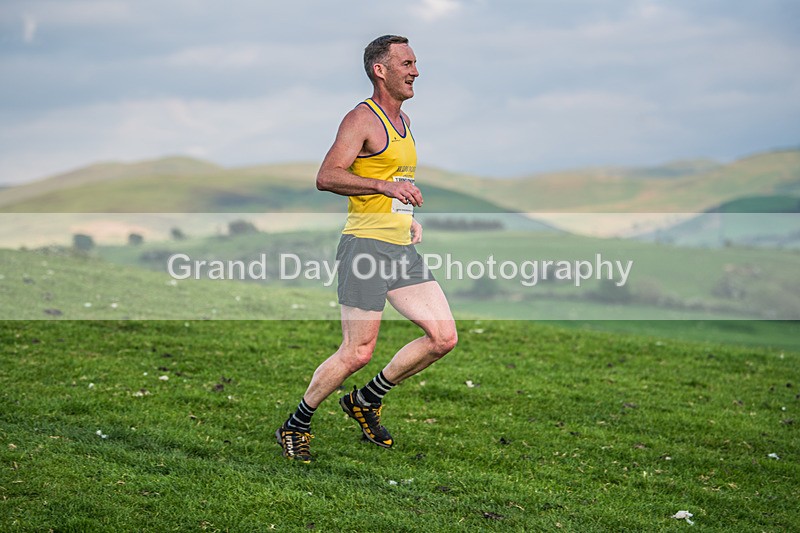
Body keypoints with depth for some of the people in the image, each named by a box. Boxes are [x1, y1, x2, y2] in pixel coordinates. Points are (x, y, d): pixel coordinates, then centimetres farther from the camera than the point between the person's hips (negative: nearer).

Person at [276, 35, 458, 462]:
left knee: (444, 337, 0)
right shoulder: (361, 119, -8)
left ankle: (366, 400, 16)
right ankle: (295, 427, 11)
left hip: (403, 250, 8)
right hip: (366, 247, -8)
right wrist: (384, 186, -28)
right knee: (357, 353, -8)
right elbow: (327, 177, -19)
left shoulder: (404, 122, 19)